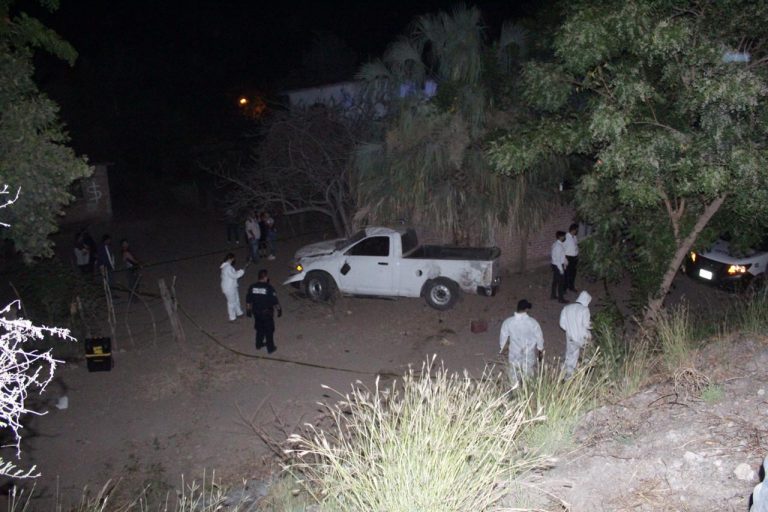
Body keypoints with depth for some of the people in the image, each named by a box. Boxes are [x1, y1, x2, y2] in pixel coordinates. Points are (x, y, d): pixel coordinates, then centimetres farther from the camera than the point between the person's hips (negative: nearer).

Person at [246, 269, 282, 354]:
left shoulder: (252, 287, -7)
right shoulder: (269, 288, -20)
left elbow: (248, 301, 0)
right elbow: (275, 302, -15)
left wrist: (248, 310, 14)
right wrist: (279, 310, -1)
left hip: (256, 312, 4)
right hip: (267, 313, -4)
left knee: (259, 329, 24)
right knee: (269, 331, 10)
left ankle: (259, 345, 37)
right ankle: (270, 348, 18)